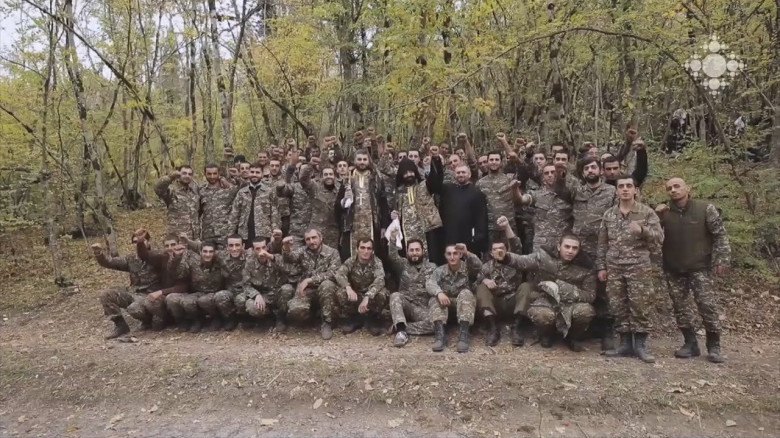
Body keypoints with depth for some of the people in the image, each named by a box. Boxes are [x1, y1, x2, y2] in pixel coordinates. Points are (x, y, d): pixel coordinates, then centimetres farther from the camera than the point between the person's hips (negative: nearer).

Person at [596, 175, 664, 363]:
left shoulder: (647, 212, 2)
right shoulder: (608, 215, 10)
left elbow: (659, 236, -5)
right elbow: (603, 243, 12)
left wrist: (642, 230, -23)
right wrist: (601, 266, 8)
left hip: (639, 267, -3)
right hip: (614, 268, 3)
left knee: (640, 306, -2)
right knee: (618, 307, 4)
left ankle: (640, 345, 9)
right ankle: (625, 343, 15)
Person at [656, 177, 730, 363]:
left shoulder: (705, 208, -4)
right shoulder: (664, 212, 2)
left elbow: (720, 235, -1)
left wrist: (721, 259, -8)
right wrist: (656, 216, -15)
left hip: (700, 267, -3)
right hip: (673, 269, 3)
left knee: (708, 305, -6)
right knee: (680, 307, 7)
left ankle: (714, 346, 8)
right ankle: (690, 344, 19)